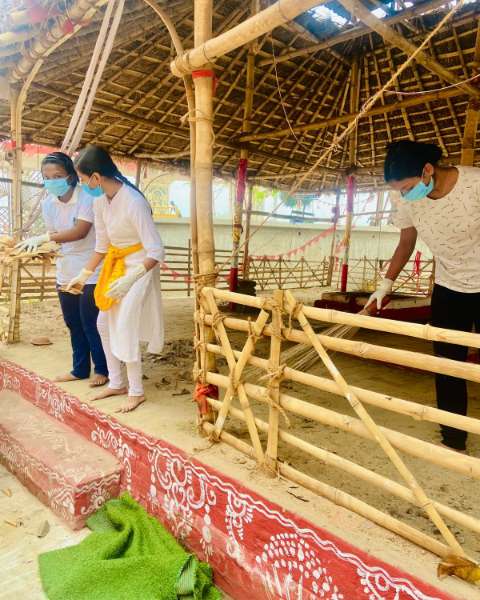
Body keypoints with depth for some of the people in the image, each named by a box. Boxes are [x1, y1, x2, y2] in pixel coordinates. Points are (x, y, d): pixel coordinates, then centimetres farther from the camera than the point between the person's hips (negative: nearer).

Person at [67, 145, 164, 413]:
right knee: (104, 324, 11)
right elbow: (102, 245, 9)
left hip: (140, 268, -8)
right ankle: (117, 383, 25)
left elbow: (156, 252, -28)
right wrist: (83, 275, 12)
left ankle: (137, 391, 7)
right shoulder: (100, 202, -3)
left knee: (124, 327, -10)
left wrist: (129, 279, -37)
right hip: (116, 266, 8)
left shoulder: (133, 203, -27)